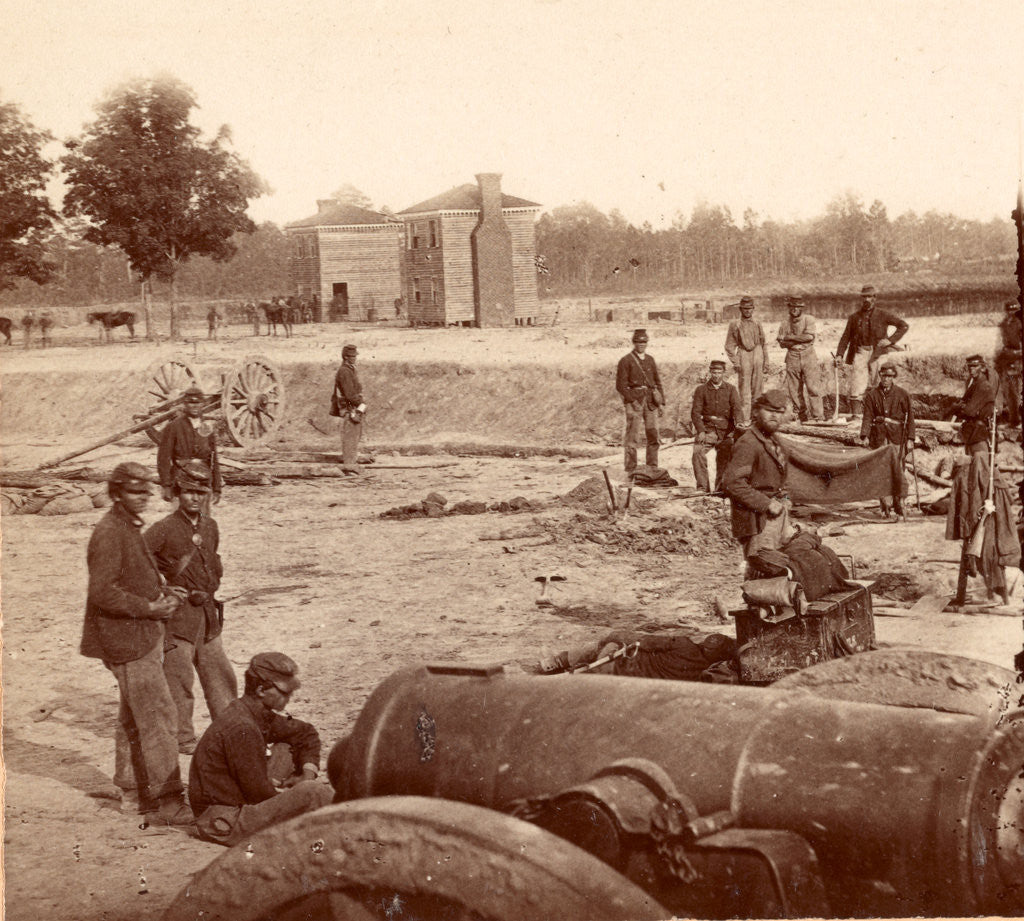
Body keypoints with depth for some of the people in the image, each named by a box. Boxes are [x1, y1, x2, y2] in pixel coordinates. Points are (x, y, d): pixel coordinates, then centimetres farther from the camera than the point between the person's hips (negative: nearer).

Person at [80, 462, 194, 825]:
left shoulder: (130, 529, 14)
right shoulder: (109, 533, -18)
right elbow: (103, 593, -24)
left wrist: (163, 592, 7)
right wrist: (149, 608, -21)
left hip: (143, 636, 11)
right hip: (126, 640, -11)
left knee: (133, 718, 18)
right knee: (158, 717, -10)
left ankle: (133, 793, 29)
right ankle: (167, 801, -8)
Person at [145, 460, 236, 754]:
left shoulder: (210, 526, 8)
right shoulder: (164, 529, -14)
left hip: (208, 612, 7)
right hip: (178, 616, -7)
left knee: (219, 672, 13)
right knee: (179, 677, 0)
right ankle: (182, 737, 11)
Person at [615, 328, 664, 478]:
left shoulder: (650, 360, 16)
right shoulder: (625, 361, 0)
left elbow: (657, 382, 20)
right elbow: (620, 385, -5)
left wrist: (661, 401, 11)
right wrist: (632, 401, -12)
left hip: (650, 402, 5)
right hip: (634, 401, -5)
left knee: (654, 435, 2)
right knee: (632, 437, -7)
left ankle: (652, 467, 10)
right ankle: (631, 470, -4)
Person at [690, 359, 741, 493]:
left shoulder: (731, 390, 10)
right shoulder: (701, 390, 8)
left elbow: (736, 409, -4)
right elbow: (696, 412, 0)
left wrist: (738, 424, -24)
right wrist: (700, 431, -15)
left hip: (726, 430, 0)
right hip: (708, 429, 0)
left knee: (725, 457, -16)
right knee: (698, 452, -22)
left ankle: (720, 487, -2)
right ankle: (702, 486, -17)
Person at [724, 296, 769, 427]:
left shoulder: (758, 325, 13)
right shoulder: (735, 325, 3)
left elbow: (763, 346, 17)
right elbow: (729, 346, 2)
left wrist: (766, 364, 12)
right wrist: (735, 363, -8)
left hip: (758, 356, 3)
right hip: (743, 357, -3)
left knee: (758, 389, 4)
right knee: (745, 391, -5)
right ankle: (744, 420, -4)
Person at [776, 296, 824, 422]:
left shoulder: (808, 319, 1)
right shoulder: (784, 324, 11)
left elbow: (810, 336, -14)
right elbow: (782, 344, 3)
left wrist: (788, 337, -10)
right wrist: (800, 340, -12)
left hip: (808, 356, -3)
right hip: (792, 358, 3)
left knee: (813, 387, -9)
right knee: (794, 389, 3)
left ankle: (817, 417, -7)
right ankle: (803, 416, 13)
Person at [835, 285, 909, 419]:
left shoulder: (882, 315, 5)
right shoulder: (854, 317, 13)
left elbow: (904, 325, 5)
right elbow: (846, 337, 12)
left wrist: (890, 340, -7)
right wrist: (839, 354, -1)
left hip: (877, 353, -1)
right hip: (860, 353, 2)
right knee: (857, 383, -11)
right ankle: (856, 414, -13)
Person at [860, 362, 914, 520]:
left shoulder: (902, 394, 3)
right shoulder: (872, 395, 6)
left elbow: (909, 417, 4)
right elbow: (867, 417, 2)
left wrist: (910, 439, -1)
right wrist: (865, 436, -10)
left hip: (897, 436, -2)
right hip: (878, 436, 2)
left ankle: (899, 510, -2)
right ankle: (884, 507, 16)